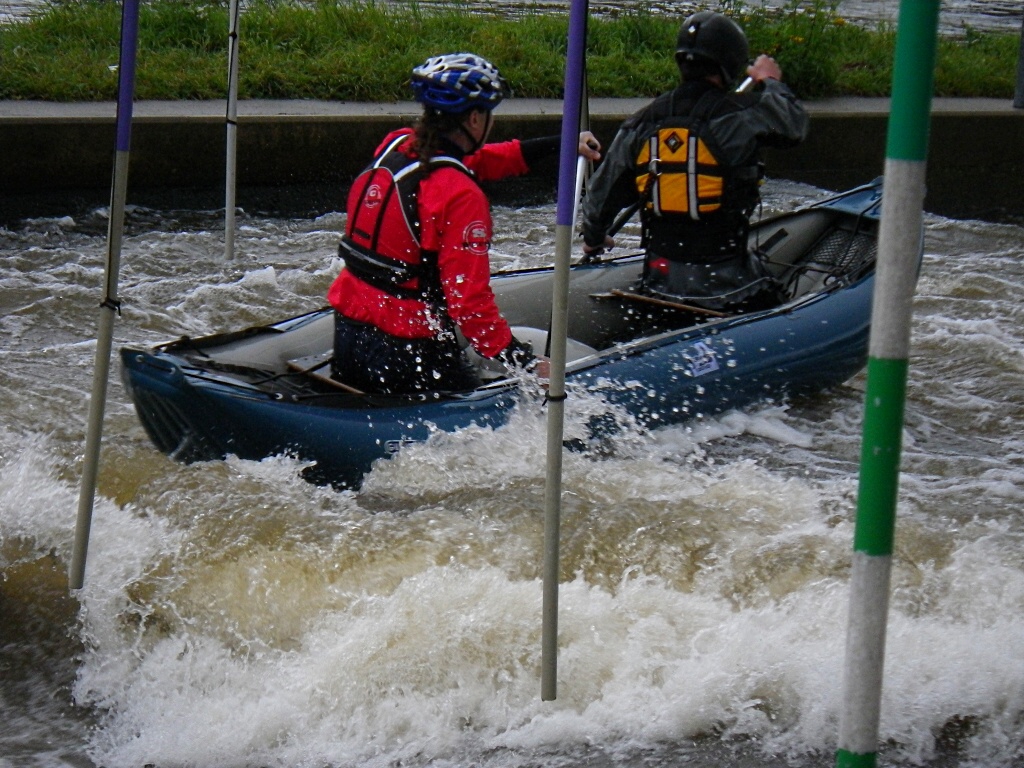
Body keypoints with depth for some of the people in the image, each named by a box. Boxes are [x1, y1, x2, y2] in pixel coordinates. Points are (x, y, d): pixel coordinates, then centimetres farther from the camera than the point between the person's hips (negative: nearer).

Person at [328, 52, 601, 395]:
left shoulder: (395, 146, 3)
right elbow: (469, 299, -21)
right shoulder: (460, 195, -20)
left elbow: (475, 161, 20)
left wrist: (560, 145, 25)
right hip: (405, 350, -8)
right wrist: (526, 361, -13)